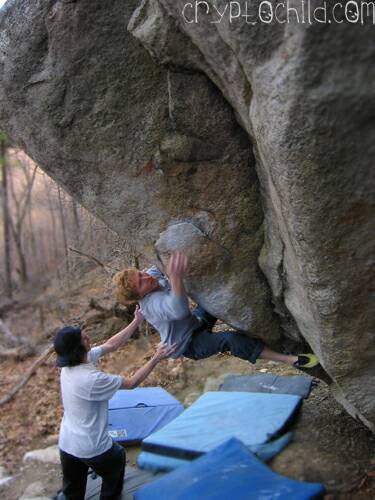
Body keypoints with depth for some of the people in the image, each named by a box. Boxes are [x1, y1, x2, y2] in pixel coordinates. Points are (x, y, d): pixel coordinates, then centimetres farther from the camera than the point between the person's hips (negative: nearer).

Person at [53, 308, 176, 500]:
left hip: (67, 444, 6)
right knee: (118, 456, 28)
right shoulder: (91, 379, -32)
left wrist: (137, 321, 0)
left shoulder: (71, 362, -8)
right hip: (91, 448, -6)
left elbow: (111, 345, -1)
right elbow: (132, 383, -20)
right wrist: (156, 358, -14)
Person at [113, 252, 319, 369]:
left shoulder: (154, 273, -10)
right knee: (229, 339, -31)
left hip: (195, 321, 10)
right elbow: (179, 309, -56)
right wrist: (176, 278, -75)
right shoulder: (153, 304, -35)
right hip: (189, 345, -10)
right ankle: (291, 360, -29)